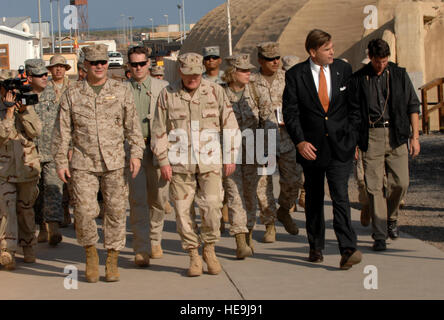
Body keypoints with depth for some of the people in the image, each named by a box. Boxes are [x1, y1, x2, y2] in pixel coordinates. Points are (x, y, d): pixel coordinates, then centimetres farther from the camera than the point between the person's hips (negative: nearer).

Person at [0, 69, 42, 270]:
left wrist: (24, 109, -13)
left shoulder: (26, 106, 8)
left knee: (26, 209, 11)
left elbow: (36, 131, -5)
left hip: (28, 166, 3)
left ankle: (28, 247, 23)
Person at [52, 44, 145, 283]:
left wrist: (136, 153, -4)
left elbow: (133, 126, 7)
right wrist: (61, 161, 2)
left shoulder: (121, 91, 6)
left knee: (116, 211, 2)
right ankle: (90, 253, 15)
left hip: (115, 163, 1)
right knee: (84, 211, -8)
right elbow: (62, 131, 7)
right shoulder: (72, 94, 5)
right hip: (83, 164, 0)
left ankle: (112, 261, 15)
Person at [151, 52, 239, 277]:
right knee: (182, 210, 0)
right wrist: (163, 161, 1)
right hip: (179, 163, 0)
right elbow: (159, 130, 6)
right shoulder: (167, 95, 5)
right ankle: (193, 255, 14)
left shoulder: (215, 92, 5)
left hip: (210, 160, 0)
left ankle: (209, 248, 13)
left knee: (212, 206, -10)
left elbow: (230, 124, 9)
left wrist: (230, 156, 4)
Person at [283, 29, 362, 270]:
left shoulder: (343, 70, 4)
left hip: (340, 146, 0)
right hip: (311, 147, 0)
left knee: (340, 196, -11)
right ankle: (315, 247, 24)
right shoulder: (295, 75, -2)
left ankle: (348, 250, -15)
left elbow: (354, 106, 10)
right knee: (313, 199, 11)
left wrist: (352, 137, 4)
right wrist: (300, 141, -15)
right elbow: (290, 112, -4)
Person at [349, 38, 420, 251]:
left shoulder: (399, 75, 8)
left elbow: (413, 106, 10)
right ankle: (380, 235, 3)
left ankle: (391, 217, 25)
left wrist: (415, 137, 3)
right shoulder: (358, 79, 4)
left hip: (396, 135, 1)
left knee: (400, 183, -4)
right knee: (374, 186, -4)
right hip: (371, 136, -1)